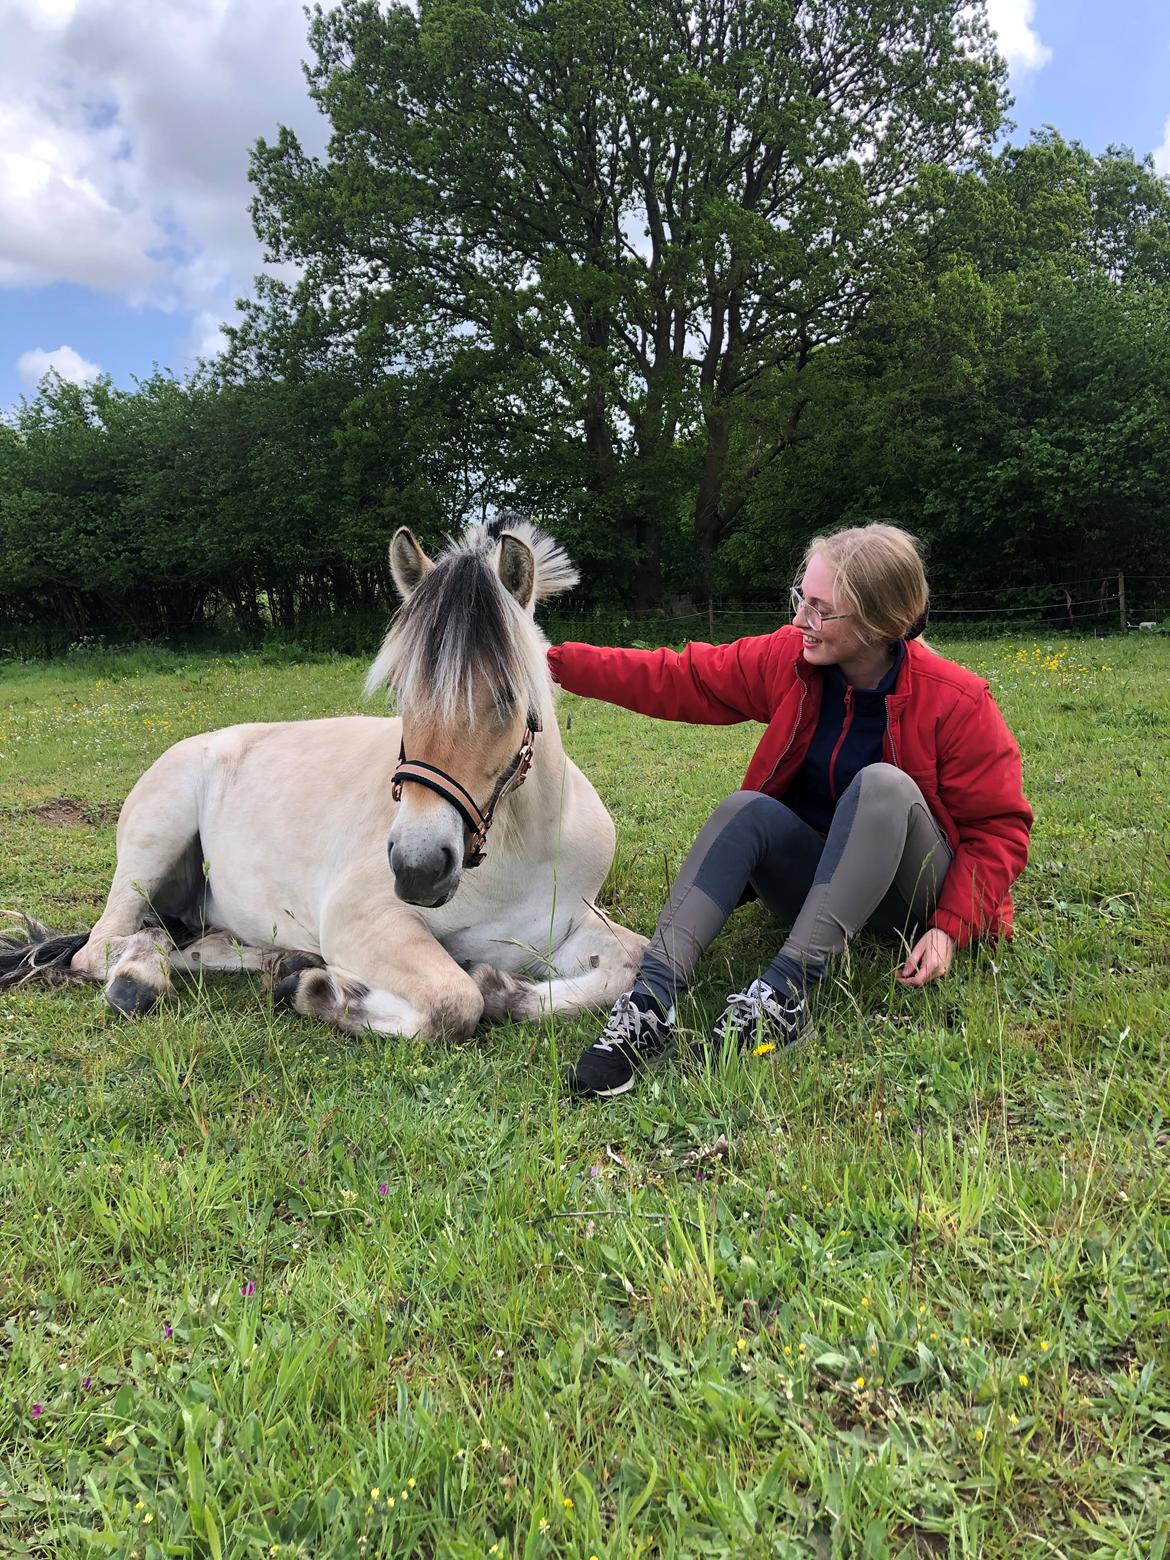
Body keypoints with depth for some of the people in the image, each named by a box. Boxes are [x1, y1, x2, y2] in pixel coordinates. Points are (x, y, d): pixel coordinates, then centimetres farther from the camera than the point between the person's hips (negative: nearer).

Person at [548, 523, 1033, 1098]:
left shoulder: (957, 702, -16)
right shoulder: (788, 658, -6)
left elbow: (1000, 827, -10)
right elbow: (680, 679, -4)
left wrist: (952, 927, -23)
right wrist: (561, 664, -10)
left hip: (909, 896, -3)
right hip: (816, 884, 4)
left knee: (882, 785, -32)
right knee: (746, 808, -26)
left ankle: (784, 993, -40)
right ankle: (650, 1001, -40)